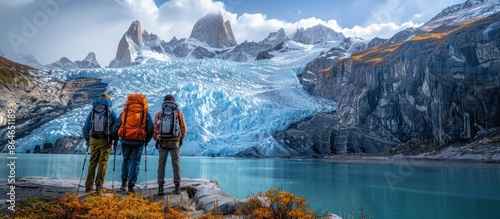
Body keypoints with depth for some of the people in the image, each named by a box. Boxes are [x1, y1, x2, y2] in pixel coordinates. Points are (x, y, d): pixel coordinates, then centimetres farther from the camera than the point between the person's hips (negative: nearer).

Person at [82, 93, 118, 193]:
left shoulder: (92, 111, 8)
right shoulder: (111, 111, 0)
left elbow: (85, 127, 10)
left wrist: (87, 139, 21)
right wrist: (115, 140, 8)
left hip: (94, 140, 3)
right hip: (106, 140, -3)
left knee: (92, 163, 10)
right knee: (103, 162, 2)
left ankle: (88, 186, 12)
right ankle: (99, 185, 1)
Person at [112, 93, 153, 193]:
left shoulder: (124, 113, 5)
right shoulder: (145, 114, 1)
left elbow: (115, 127, 3)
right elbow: (150, 129, 1)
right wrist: (146, 141, 14)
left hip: (125, 141, 2)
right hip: (138, 142, -2)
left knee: (126, 160, 21)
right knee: (135, 163, 6)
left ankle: (124, 182, 19)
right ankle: (131, 186, 5)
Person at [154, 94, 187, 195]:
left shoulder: (159, 114, 2)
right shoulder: (179, 113, 0)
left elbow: (155, 129, 3)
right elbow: (183, 128, 4)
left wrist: (156, 139, 20)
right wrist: (181, 138, 21)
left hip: (162, 142, 1)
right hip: (175, 142, -1)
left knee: (161, 164, 7)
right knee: (176, 164, 8)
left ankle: (160, 187, 4)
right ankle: (177, 187, 9)